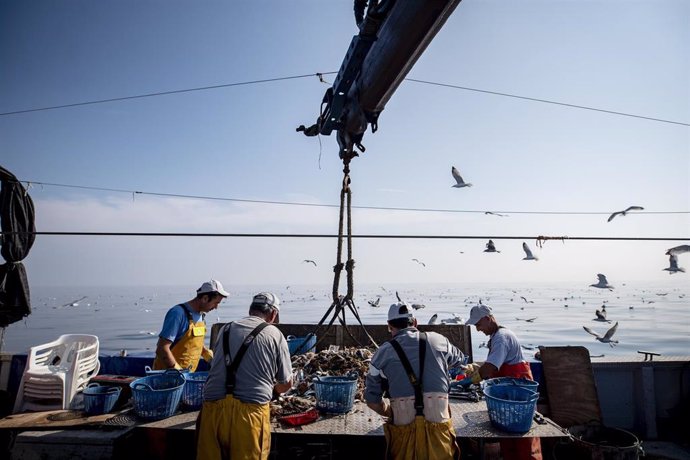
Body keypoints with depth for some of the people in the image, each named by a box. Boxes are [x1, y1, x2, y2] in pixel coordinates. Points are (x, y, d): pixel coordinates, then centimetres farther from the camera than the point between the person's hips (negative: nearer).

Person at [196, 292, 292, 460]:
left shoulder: (226, 330, 15)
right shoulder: (274, 334, 3)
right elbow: (286, 383, 9)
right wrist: (272, 389, 33)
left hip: (213, 409, 4)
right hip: (250, 413, -3)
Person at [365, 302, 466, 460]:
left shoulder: (383, 352, 2)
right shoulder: (438, 341, 6)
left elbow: (372, 399, 6)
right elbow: (459, 359, 28)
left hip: (403, 427, -1)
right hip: (438, 424, 1)